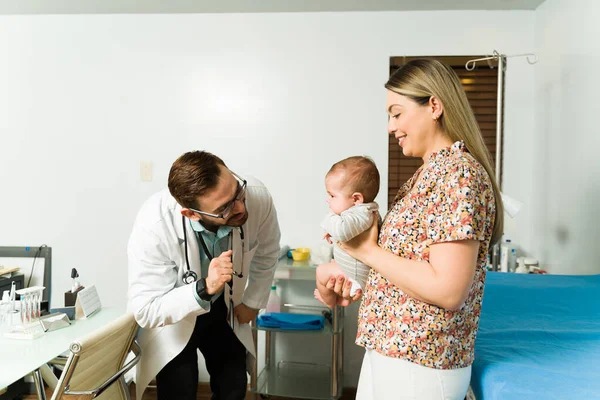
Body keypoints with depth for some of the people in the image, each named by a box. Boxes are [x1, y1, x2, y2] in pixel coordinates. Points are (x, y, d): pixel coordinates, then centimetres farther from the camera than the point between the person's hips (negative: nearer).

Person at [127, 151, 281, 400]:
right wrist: (204, 288, -44)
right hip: (170, 315, -3)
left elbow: (266, 253, -8)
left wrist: (252, 302, 2)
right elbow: (145, 311, -31)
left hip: (223, 308, 3)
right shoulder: (153, 225, -37)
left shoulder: (257, 195, -29)